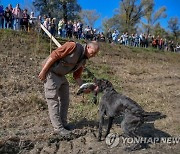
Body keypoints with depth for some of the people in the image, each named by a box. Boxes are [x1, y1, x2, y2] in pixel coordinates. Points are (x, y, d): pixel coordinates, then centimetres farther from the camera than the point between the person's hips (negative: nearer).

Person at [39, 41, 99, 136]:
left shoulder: (83, 60, 4)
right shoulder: (73, 46, -21)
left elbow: (77, 76, 10)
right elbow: (54, 55, -24)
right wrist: (43, 71, -23)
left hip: (61, 75, 9)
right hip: (51, 73, -9)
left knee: (64, 99, 11)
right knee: (53, 100, -4)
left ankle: (63, 123, 23)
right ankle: (58, 128, 2)